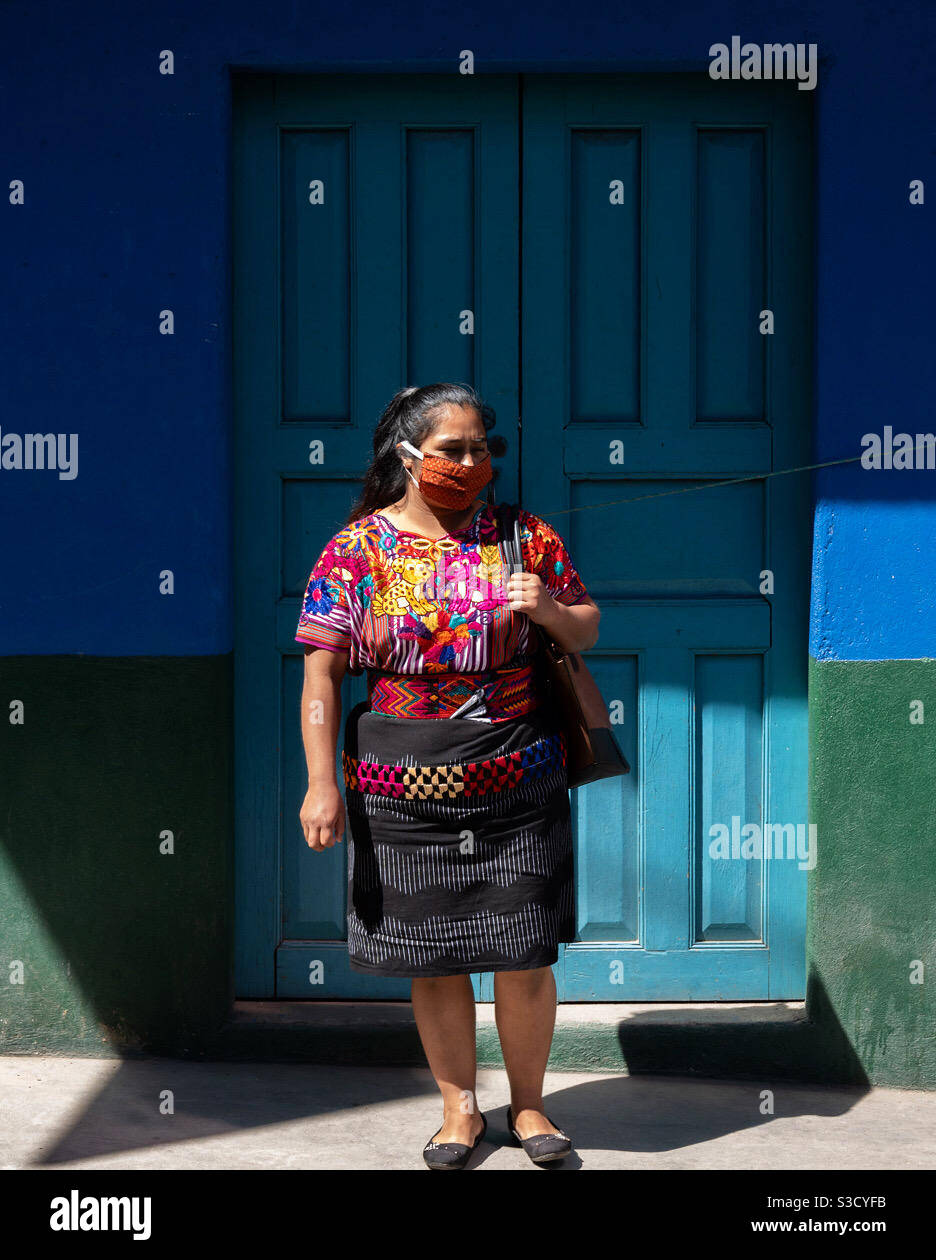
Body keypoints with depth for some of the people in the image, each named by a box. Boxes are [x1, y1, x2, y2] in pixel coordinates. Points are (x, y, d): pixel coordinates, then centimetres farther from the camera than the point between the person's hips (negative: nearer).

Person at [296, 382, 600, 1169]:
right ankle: (460, 1107, 25)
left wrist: (548, 607, -11)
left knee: (524, 953, 3)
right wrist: (322, 783, -10)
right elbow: (322, 671, -3)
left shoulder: (525, 537, 4)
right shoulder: (357, 549, -1)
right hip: (405, 794, 0)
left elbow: (587, 631, 12)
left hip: (520, 786, 1)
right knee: (432, 956, 8)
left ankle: (528, 1103, 23)